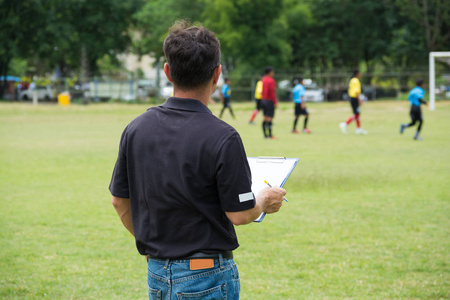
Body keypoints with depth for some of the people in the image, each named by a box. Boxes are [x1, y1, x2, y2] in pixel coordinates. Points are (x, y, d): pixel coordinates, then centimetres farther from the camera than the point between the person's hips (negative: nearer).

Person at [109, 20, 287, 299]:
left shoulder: (136, 129, -1)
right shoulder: (223, 138, -18)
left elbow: (120, 201, 8)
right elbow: (240, 214, -14)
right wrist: (265, 200, 7)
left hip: (157, 274, 6)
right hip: (206, 276, -6)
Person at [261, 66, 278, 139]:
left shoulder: (263, 79, 12)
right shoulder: (271, 80, -13)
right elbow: (272, 92, -17)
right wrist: (275, 102, -13)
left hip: (263, 100, 8)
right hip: (270, 101, -8)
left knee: (265, 117, 9)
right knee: (270, 118, -8)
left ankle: (265, 134, 11)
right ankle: (270, 134, -9)